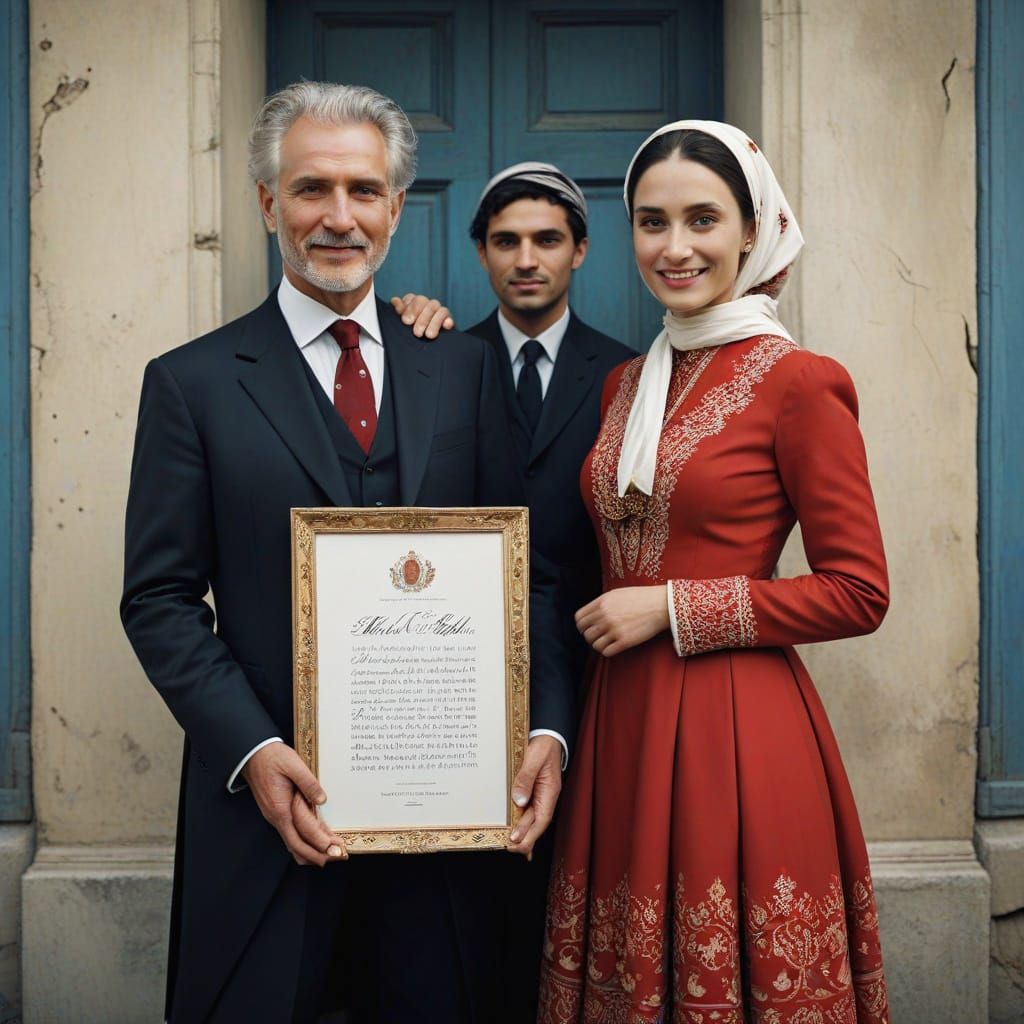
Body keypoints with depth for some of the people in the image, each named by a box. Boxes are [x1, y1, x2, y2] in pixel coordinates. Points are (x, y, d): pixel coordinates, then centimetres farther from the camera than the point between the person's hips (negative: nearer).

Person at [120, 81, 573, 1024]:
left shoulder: (464, 369, 7)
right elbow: (159, 597, -3)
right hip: (273, 801, -2)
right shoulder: (192, 382, 0)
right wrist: (254, 753, -15)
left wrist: (548, 727, -7)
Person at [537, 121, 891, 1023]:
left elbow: (857, 594, -9)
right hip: (621, 722, 6)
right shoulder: (625, 384, 10)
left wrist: (673, 608, -13)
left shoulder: (798, 383, -8)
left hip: (736, 730, -6)